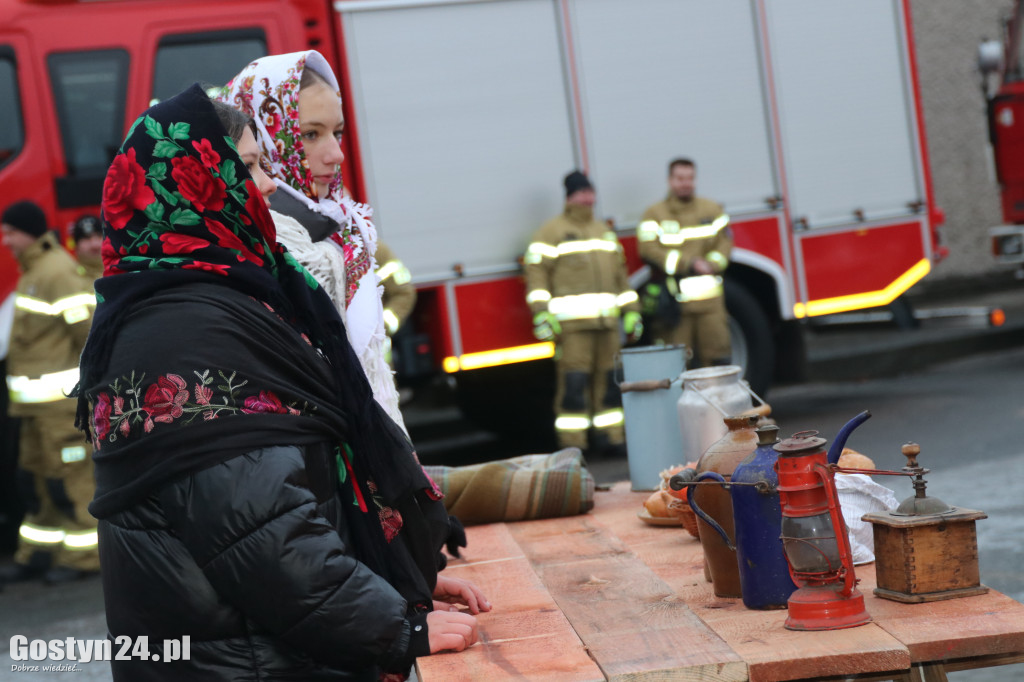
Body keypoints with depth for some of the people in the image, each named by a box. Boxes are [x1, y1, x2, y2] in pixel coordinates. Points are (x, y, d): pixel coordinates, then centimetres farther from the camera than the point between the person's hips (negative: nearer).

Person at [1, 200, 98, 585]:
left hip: (65, 399, -10)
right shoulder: (34, 271, 16)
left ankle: (83, 557, 3)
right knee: (34, 477, 15)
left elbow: (91, 329, -20)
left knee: (71, 479, -5)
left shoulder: (59, 274, -16)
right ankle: (36, 555, 24)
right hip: (40, 404, 10)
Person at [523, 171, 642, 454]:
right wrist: (542, 313, -16)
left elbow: (620, 274, 24)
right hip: (572, 323, -6)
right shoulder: (552, 231, 1)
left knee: (608, 380, 7)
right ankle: (572, 446, -7)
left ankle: (610, 437, 15)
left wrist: (631, 311, 18)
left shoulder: (605, 232, 21)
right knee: (574, 380, -9)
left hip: (607, 321, 6)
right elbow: (536, 272, -6)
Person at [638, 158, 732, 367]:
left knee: (718, 353, -1)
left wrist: (709, 264, -12)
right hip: (674, 301, -3)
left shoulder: (712, 210, 16)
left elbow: (725, 242, 9)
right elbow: (649, 250, -8)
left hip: (709, 299, 3)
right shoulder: (655, 214, 3)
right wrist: (689, 264, -14)